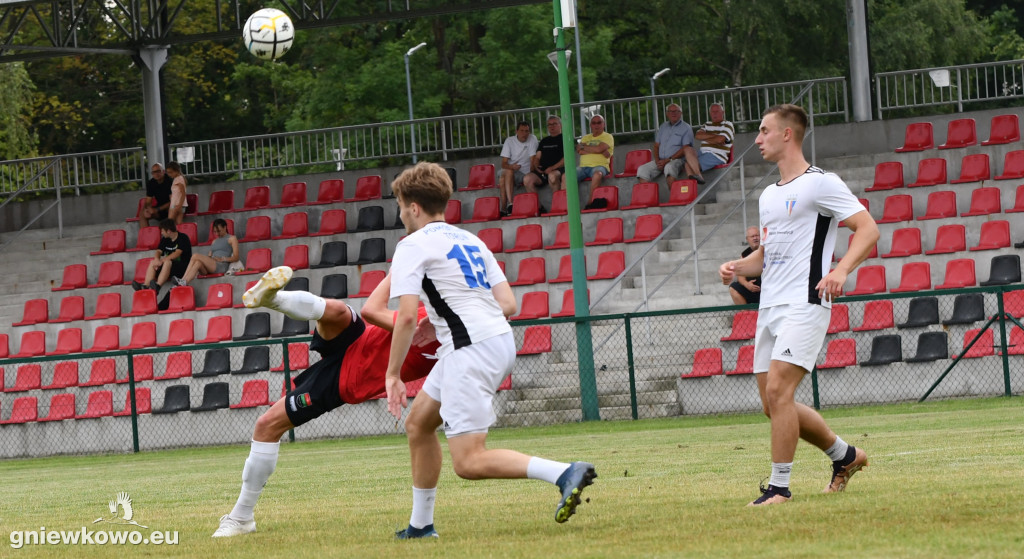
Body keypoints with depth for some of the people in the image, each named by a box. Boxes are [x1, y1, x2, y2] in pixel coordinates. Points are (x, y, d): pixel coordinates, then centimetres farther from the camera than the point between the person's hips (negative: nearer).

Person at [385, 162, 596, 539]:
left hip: (469, 349, -9)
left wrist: (393, 374, -5)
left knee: (469, 462, -12)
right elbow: (508, 304, 15)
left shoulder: (412, 246, -2)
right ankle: (421, 524, 28)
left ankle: (564, 473, -27)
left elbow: (407, 316, -12)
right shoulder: (470, 241, 21)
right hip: (501, 340, 9)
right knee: (418, 423, 22)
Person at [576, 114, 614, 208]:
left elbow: (598, 149, -7)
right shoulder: (585, 138, 24)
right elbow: (579, 151, 5)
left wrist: (583, 147, 6)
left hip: (599, 165, -4)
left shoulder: (608, 137, 11)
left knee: (597, 173, -41)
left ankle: (590, 203, -39)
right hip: (583, 166, 4)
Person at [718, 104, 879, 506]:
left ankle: (779, 486, -12)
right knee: (773, 403, 8)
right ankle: (845, 456, 27)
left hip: (804, 304, -9)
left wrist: (841, 270, -26)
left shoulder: (820, 183, -6)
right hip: (770, 307, 9)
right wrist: (737, 268, 7)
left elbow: (868, 229, -10)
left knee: (778, 390, -19)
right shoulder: (768, 196, 20)